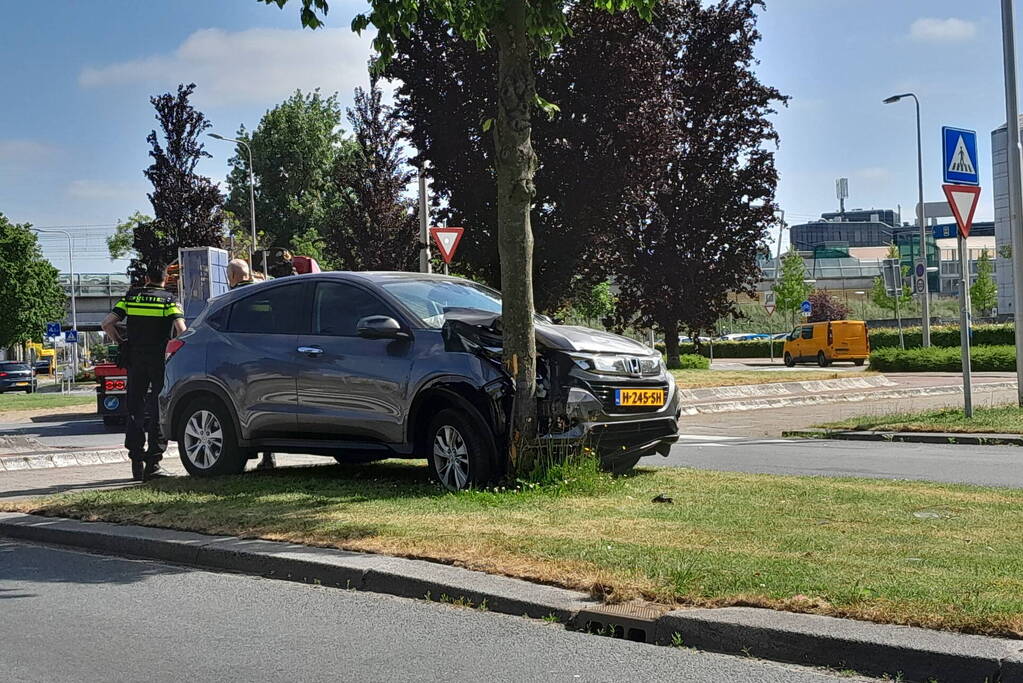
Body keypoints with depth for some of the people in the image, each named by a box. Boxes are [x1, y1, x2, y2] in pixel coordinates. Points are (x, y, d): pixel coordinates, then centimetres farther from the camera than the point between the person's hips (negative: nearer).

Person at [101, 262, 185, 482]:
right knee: (159, 412, 1)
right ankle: (153, 464, -3)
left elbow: (107, 323, 1)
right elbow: (181, 330, -16)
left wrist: (121, 342, 12)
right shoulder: (169, 300, -2)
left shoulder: (131, 297, 7)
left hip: (136, 361, 3)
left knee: (135, 410, 10)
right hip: (161, 362, -3)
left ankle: (137, 464, 8)